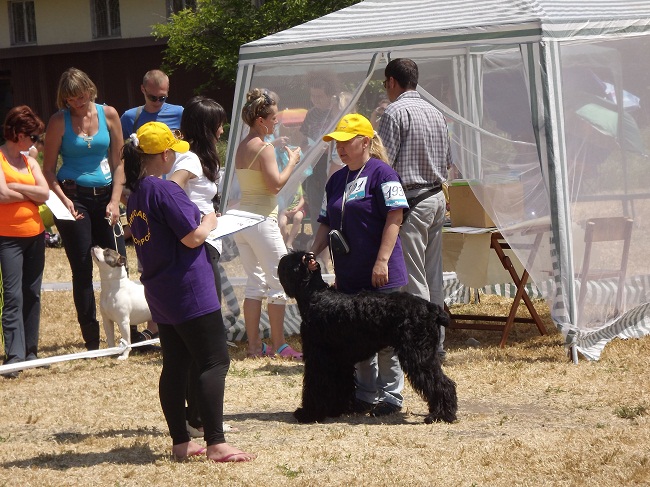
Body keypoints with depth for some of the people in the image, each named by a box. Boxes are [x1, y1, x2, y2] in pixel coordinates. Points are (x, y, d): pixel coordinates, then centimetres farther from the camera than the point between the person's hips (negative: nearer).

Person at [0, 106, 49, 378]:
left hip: (35, 235, 7)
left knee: (32, 295, 9)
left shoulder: (29, 162, 13)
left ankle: (30, 352, 15)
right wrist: (31, 193, -5)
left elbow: (44, 194, 0)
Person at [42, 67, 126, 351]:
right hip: (73, 196, -2)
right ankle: (91, 340, 2)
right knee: (82, 270, -1)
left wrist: (115, 200, -4)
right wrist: (63, 200, -16)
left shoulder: (108, 115, 2)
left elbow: (118, 162, 5)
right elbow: (48, 169, -2)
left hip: (104, 195, 2)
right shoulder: (59, 121, -3)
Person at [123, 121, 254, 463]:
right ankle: (215, 444, -16)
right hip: (189, 292, -9)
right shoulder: (165, 190, -18)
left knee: (175, 366, 12)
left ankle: (180, 442, 16)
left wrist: (199, 223, 18)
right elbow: (192, 237, -20)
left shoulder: (136, 195, 10)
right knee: (215, 362, -8)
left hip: (159, 292, 9)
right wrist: (208, 222, -1)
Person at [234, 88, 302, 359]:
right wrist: (292, 162, -7)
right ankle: (278, 345, -2)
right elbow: (275, 184, -20)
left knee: (255, 282, 11)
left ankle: (254, 345, 10)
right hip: (262, 218, -9)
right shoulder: (264, 148, -14)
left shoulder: (241, 148, 11)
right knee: (279, 281, -2)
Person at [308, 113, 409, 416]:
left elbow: (394, 218, -14)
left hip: (380, 277, -8)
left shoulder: (380, 173, -8)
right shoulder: (337, 180, 15)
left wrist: (382, 261, -20)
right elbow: (327, 223, 19)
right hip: (348, 275, 8)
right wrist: (312, 254, 3)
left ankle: (391, 395, 6)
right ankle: (364, 395, 19)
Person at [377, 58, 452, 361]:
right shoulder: (435, 113, 15)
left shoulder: (396, 112, -11)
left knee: (413, 279, -7)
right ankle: (437, 343, 14)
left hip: (410, 201, -8)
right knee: (433, 276, 11)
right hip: (437, 199, 8)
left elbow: (383, 162, -15)